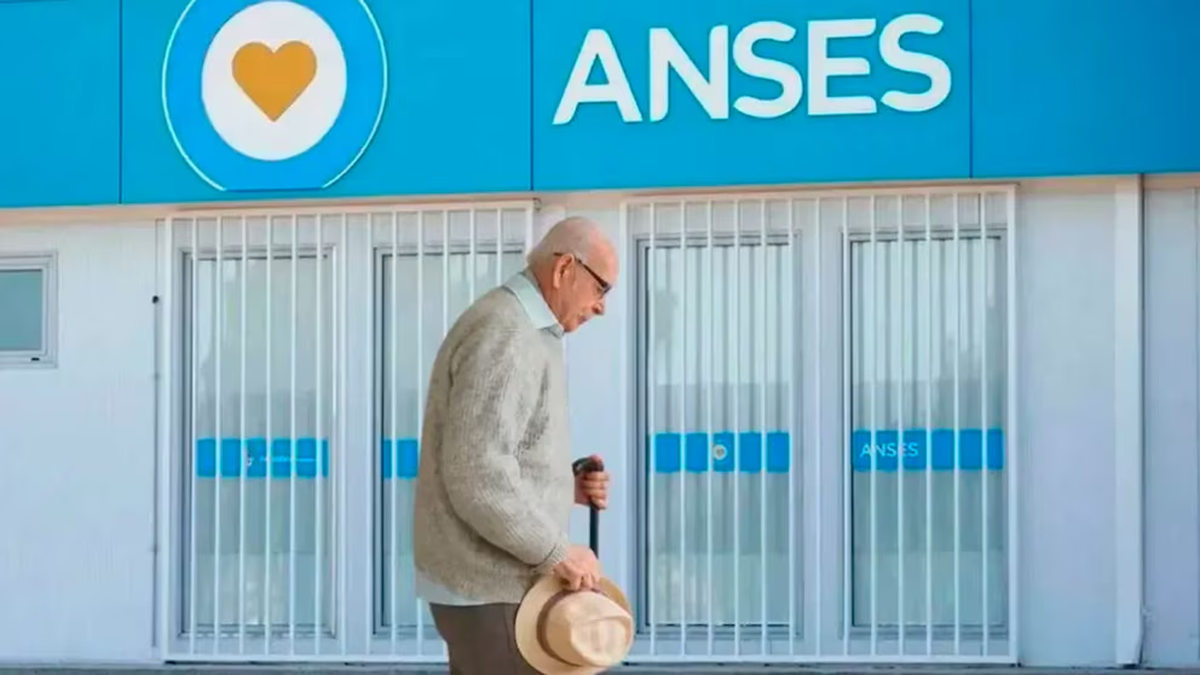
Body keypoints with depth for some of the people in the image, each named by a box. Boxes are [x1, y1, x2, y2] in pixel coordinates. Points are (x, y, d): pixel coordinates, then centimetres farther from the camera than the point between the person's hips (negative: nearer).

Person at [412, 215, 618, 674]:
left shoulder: (512, 335, 16)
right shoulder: (503, 338, -20)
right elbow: (477, 478, -28)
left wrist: (567, 487, 7)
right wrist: (558, 552, -19)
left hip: (483, 574, 11)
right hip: (490, 585, -11)